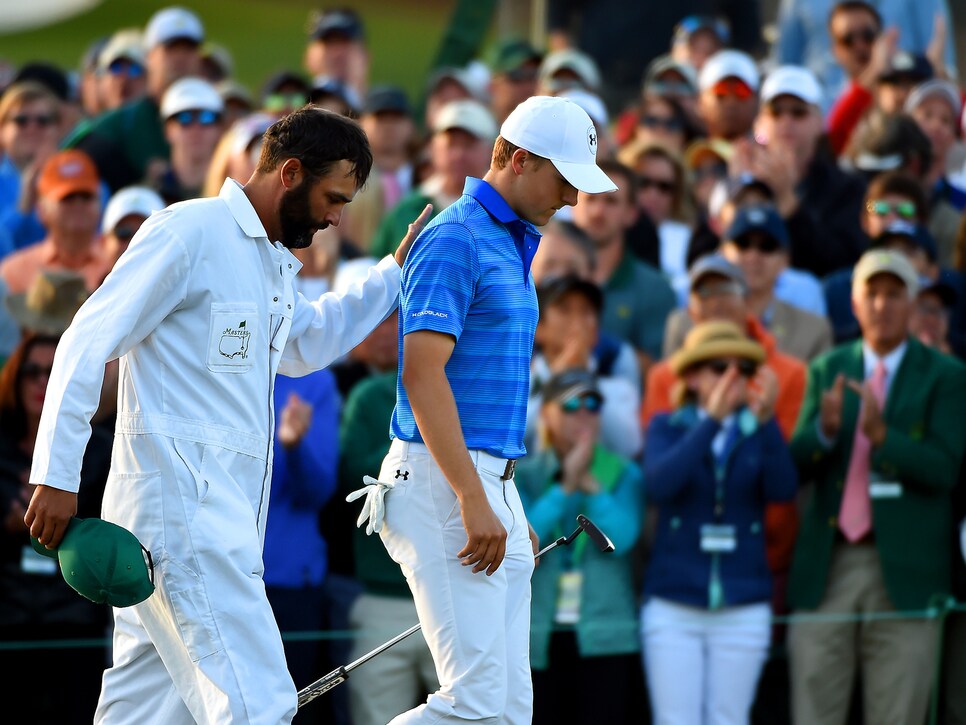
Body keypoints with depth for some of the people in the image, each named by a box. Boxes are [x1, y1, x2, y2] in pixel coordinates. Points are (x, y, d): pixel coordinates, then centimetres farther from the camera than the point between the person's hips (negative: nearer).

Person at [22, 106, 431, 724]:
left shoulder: (276, 262, 22)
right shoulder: (189, 232, -7)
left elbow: (305, 346, 43)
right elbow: (88, 344, -10)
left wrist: (394, 273, 36)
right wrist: (57, 476, -15)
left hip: (228, 505, 10)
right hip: (181, 501, -10)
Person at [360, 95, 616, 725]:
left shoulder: (514, 247, 20)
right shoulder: (455, 240, -10)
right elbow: (423, 375, -19)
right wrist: (473, 502, -23)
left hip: (490, 485, 10)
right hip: (442, 483, -10)